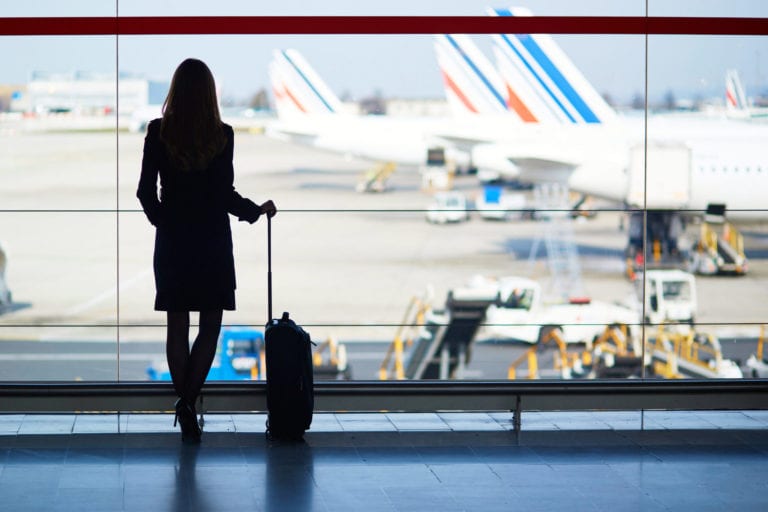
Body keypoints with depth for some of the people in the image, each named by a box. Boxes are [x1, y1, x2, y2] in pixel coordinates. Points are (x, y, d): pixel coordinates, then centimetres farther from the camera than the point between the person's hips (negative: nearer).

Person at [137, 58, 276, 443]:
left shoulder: (158, 133, -5)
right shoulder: (222, 135, -9)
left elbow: (146, 191, -2)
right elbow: (225, 194, -9)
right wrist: (257, 210, 8)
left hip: (172, 241, 1)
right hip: (212, 241, -1)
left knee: (177, 326, 8)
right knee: (210, 325, 8)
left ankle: (185, 408, 7)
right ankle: (188, 400, -7)